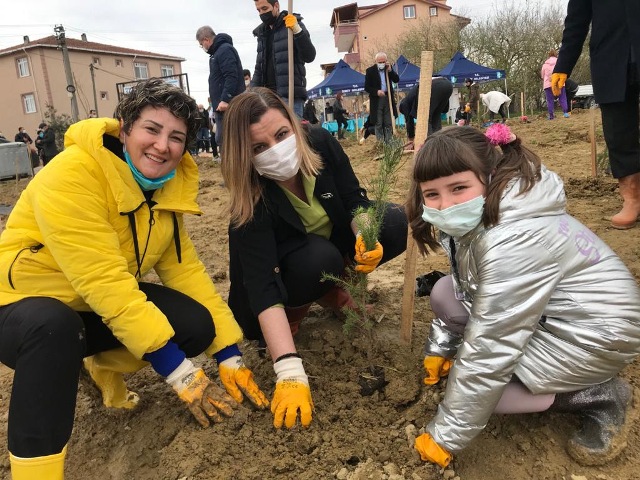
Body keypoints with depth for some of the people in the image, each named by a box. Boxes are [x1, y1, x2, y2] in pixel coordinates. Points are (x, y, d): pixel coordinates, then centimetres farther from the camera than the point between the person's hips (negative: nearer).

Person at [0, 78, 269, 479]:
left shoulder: (167, 186, -5)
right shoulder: (72, 175, -27)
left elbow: (185, 268, -7)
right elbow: (105, 283, -34)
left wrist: (230, 355, -13)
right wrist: (180, 373, -33)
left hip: (104, 304, 7)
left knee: (197, 325, -14)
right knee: (52, 327, -40)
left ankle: (104, 367, 14)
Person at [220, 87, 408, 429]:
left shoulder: (320, 143, -24)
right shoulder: (251, 202, -34)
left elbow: (355, 201, -14)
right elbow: (263, 286, -40)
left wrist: (365, 236, -38)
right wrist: (290, 372, -48)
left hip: (334, 242, 5)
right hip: (285, 266, -4)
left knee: (396, 224, -17)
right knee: (321, 260, -38)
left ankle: (333, 292, 2)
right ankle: (294, 309, -3)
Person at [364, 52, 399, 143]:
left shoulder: (389, 68, 8)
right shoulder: (370, 71, -3)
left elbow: (397, 80, 0)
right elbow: (367, 88, -5)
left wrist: (390, 70, -12)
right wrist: (376, 92, -20)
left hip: (388, 99, 3)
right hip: (376, 100, -3)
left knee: (389, 124, 6)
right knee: (378, 125, 0)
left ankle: (388, 143, 12)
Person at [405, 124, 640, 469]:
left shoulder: (514, 241, -34)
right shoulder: (476, 216, -8)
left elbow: (488, 350, -30)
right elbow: (465, 289, 9)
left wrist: (446, 436, -19)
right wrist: (440, 347, 16)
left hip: (597, 331, -8)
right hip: (545, 310, 8)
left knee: (481, 376, -14)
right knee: (444, 292, -4)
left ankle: (600, 396, 2)